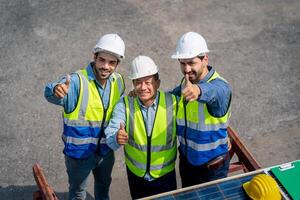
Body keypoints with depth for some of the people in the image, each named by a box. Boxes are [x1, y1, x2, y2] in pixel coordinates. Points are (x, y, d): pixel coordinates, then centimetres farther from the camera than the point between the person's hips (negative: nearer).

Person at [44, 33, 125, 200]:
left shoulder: (118, 82, -7)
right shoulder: (77, 81, -27)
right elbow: (50, 94, -47)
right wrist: (57, 90, -67)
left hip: (106, 150, 5)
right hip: (79, 152, -5)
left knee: (104, 186, 31)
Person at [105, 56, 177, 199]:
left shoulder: (172, 102, -13)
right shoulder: (125, 105, -12)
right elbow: (110, 134, -22)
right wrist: (116, 138, -42)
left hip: (165, 175, -1)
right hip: (135, 175, 1)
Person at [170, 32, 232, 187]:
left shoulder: (220, 86, -26)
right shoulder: (184, 85, -4)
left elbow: (212, 92, -50)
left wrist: (198, 91, -73)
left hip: (212, 167, -6)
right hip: (186, 160, 6)